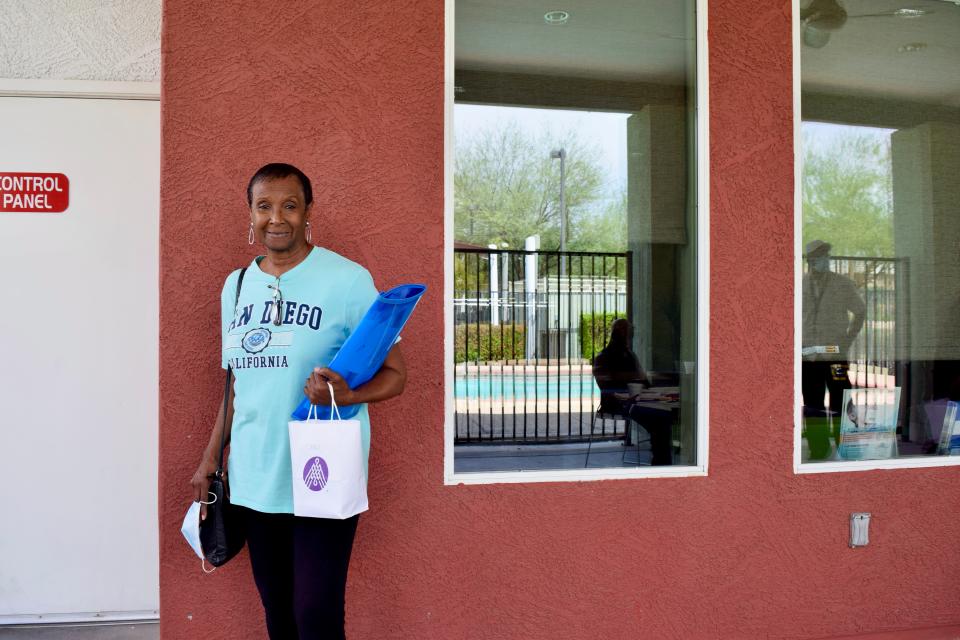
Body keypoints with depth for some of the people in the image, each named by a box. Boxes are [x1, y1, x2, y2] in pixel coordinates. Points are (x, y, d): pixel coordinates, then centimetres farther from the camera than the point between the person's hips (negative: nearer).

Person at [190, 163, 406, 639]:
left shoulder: (346, 279, -9)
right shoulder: (235, 286, 9)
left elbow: (394, 374, -8)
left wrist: (343, 394, -27)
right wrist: (211, 457, 13)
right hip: (253, 479, 5)